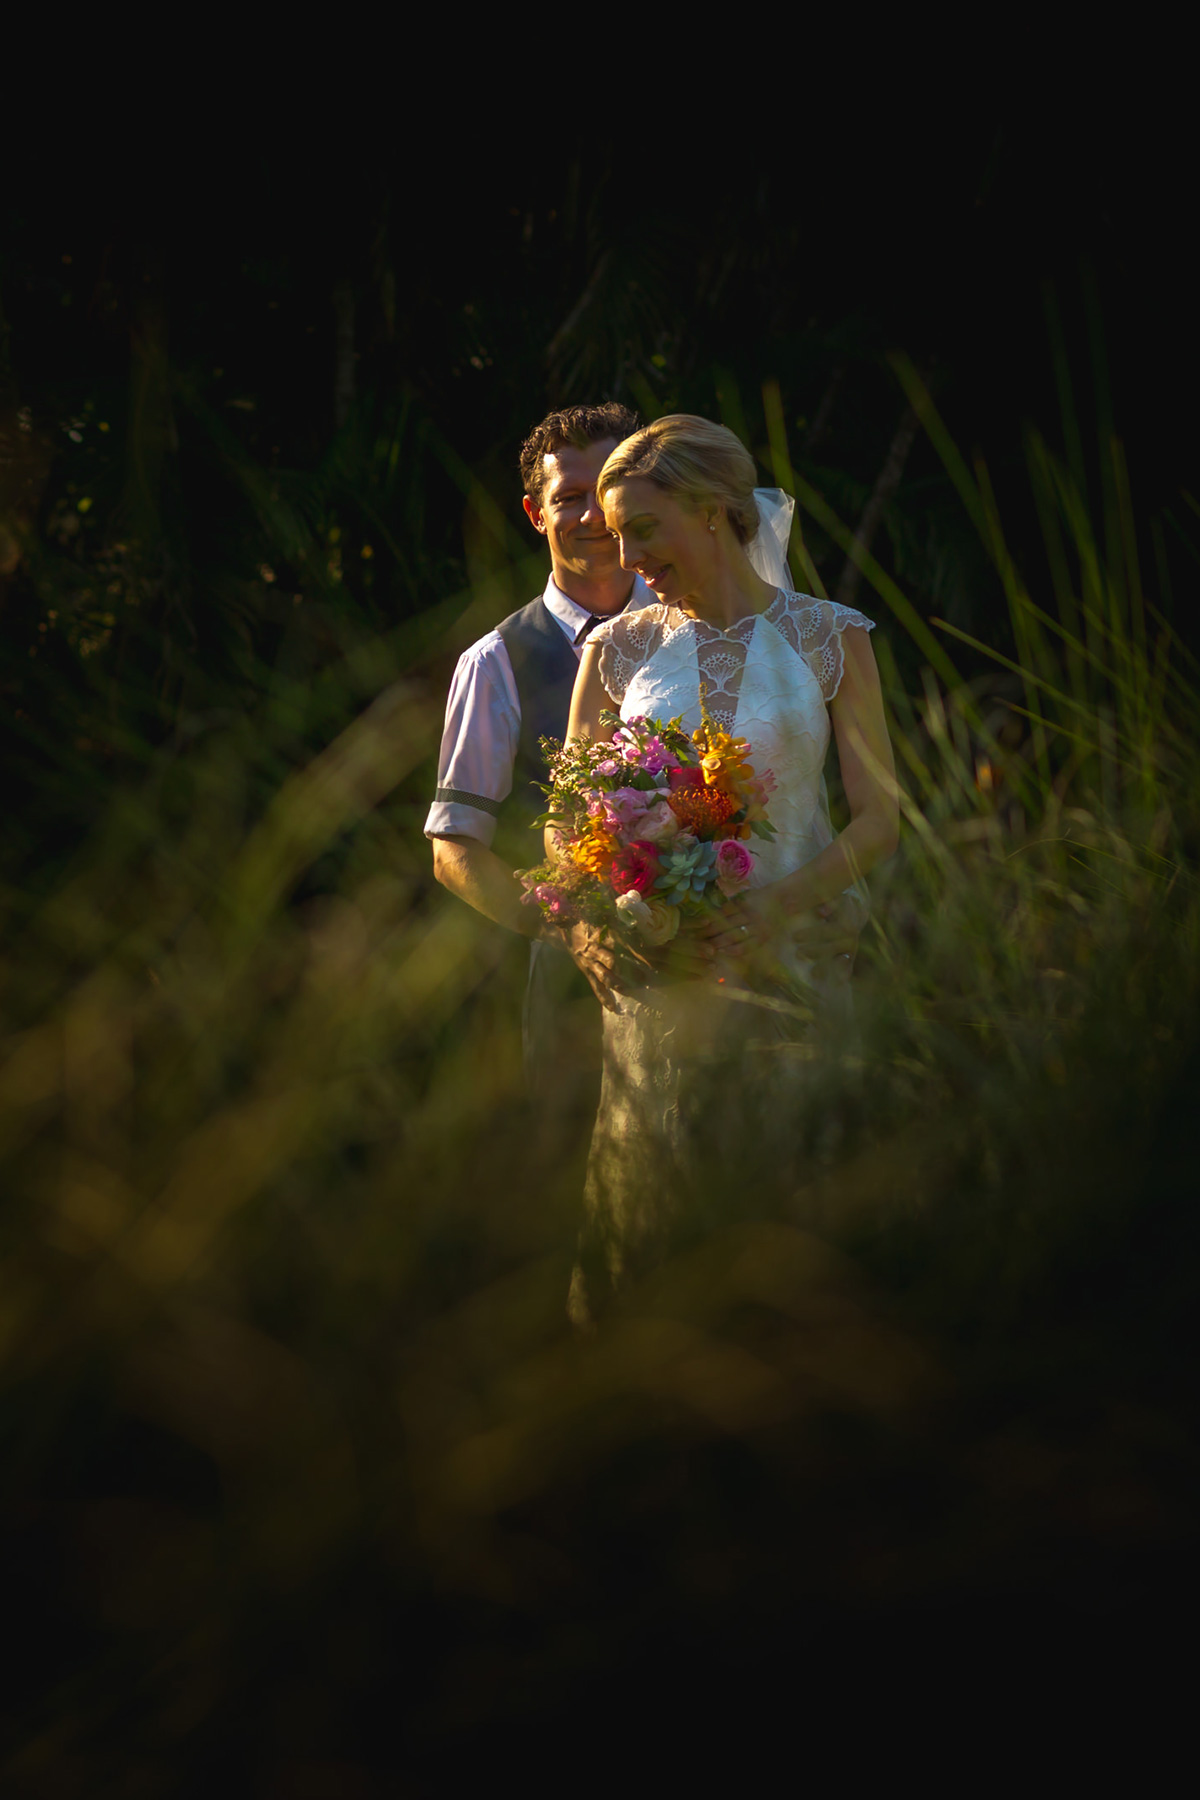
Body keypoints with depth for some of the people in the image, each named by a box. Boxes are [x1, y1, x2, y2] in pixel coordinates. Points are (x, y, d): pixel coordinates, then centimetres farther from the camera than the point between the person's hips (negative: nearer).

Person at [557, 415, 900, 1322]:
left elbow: (879, 821, -1)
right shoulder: (618, 650, 8)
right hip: (655, 984, 1)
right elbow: (564, 827, 8)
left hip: (790, 967, -1)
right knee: (646, 1231, -1)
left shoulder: (829, 639, 3)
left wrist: (760, 916, -17)